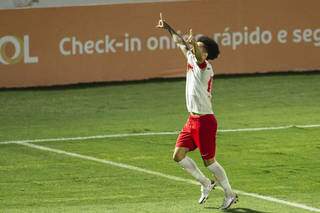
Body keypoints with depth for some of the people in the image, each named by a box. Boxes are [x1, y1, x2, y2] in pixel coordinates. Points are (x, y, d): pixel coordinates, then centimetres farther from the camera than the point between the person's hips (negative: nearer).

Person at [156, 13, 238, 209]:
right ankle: (206, 184, 20)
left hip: (205, 121, -8)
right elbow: (181, 44, 24)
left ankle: (230, 195, 12)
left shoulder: (205, 67, -16)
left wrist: (193, 43, -58)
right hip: (192, 120, 8)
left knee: (209, 161, -2)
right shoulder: (191, 60, 8)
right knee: (179, 155, 5)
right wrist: (168, 28, 25)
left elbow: (199, 56, -39)